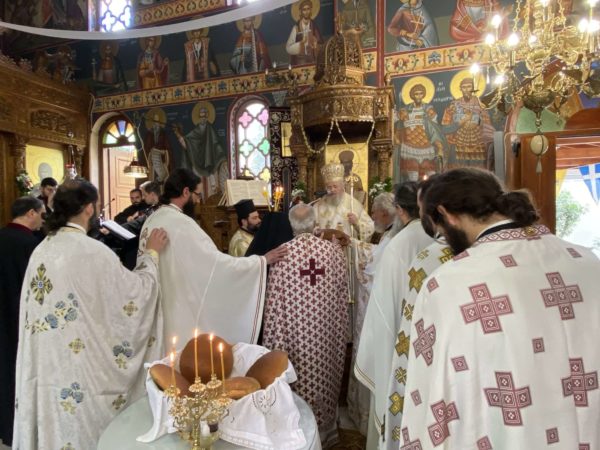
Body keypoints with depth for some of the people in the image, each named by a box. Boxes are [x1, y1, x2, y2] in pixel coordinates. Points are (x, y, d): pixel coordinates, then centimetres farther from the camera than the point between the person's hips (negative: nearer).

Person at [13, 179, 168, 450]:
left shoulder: (42, 250, 2)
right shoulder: (93, 251, -21)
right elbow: (138, 290, -13)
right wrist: (151, 254, 0)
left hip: (46, 363, 7)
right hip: (81, 365, -7)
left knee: (55, 426, 20)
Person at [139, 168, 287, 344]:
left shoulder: (152, 220, 6)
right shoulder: (181, 224, -22)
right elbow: (218, 262, -23)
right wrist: (263, 260, -14)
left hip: (158, 309, 9)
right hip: (182, 312, -9)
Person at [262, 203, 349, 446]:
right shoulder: (334, 249, -6)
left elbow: (274, 301, -10)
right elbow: (343, 293, 3)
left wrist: (274, 341, -1)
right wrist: (340, 328, 17)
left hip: (294, 329, -2)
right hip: (327, 328, 3)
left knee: (298, 378, 12)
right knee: (323, 375, 19)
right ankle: (324, 428, 37)